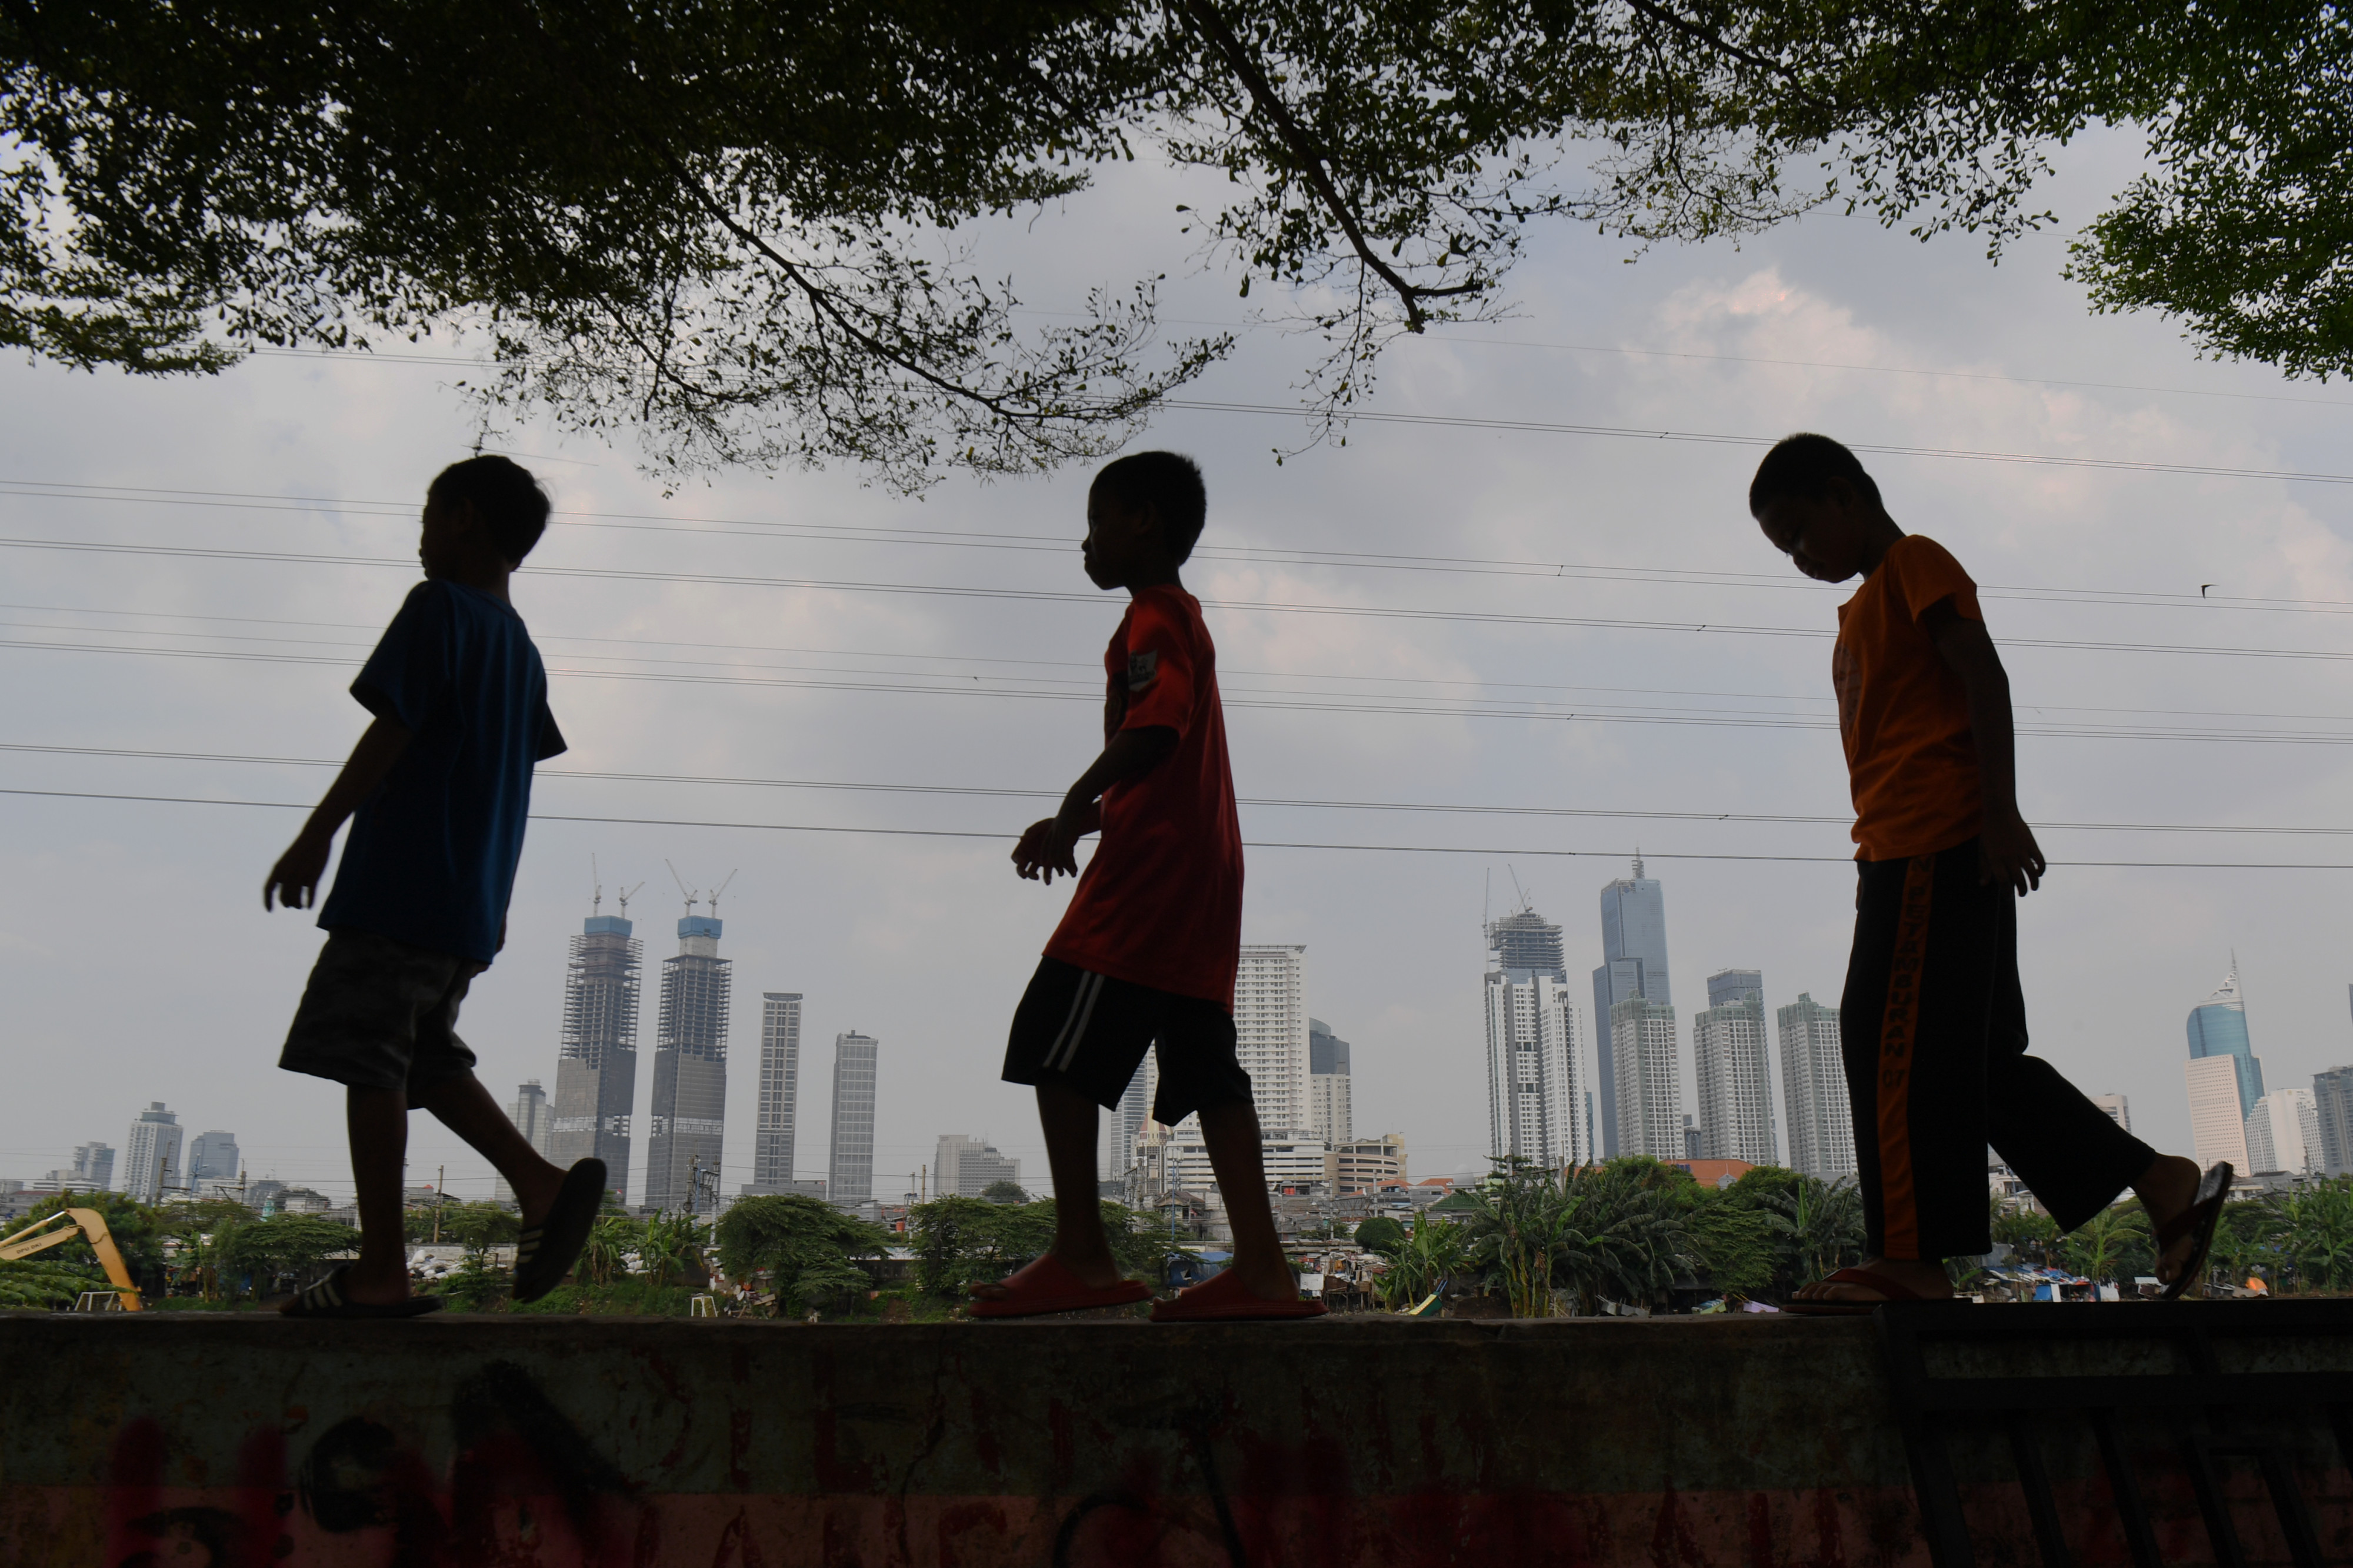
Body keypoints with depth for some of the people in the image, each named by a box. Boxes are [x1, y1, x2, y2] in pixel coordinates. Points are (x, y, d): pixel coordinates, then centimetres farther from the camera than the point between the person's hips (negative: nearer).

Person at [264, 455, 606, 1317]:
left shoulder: (439, 606, -5)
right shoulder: (522, 648, 19)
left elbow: (392, 731, -13)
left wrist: (316, 835, -9)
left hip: (401, 884, -8)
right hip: (471, 898, 9)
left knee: (367, 1061, -5)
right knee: (426, 1059, 17)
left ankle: (381, 1272, -4)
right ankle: (542, 1182, 3)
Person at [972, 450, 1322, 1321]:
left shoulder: (1151, 620, -5)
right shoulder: (1187, 620, 25)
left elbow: (1153, 731, -23)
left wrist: (1077, 804, -17)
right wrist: (1079, 820, 23)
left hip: (1147, 873, -10)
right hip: (1202, 869, 10)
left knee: (1055, 1048, -6)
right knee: (1207, 1068, 4)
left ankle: (1081, 1257, -5)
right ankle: (1262, 1268, 1)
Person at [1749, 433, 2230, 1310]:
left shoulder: (1914, 562, 3)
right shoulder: (1866, 610, 29)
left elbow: (1983, 678, -10)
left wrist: (2001, 812, -20)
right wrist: (1874, 868, 21)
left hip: (1937, 842, -10)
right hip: (1904, 855, 10)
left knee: (1892, 1036, -13)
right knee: (1978, 1054, 8)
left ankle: (1911, 1258, -13)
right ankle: (2166, 1185, 9)